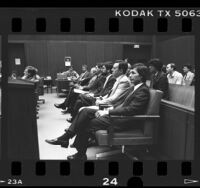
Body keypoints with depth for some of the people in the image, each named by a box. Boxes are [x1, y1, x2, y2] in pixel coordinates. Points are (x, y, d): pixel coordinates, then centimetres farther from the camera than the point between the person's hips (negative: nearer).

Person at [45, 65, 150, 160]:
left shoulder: (143, 90, -15)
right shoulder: (133, 87, 14)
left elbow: (130, 110, -23)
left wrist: (108, 112, -21)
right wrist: (107, 111, -1)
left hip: (126, 121, -9)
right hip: (119, 114, 9)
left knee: (87, 124, -14)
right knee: (85, 112, -3)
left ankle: (81, 155, 2)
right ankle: (65, 138, -3)